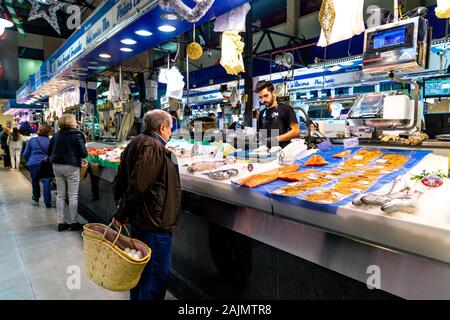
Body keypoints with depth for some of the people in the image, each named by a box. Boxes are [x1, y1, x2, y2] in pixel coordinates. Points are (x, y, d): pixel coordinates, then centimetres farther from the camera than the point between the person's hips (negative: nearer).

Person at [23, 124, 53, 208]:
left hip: (33, 163, 3)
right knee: (46, 182, 0)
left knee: (35, 181, 24)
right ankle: (47, 203, -2)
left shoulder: (32, 140, 7)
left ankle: (36, 197, 41)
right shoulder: (49, 141, -1)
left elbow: (25, 154, 8)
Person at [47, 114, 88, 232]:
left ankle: (60, 222, 18)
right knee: (73, 195, 4)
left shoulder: (56, 135, 4)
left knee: (60, 195, 13)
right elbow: (84, 154, -12)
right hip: (72, 167, -5)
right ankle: (74, 223, 10)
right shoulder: (77, 136, -10)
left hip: (57, 166, 5)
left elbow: (49, 152, 8)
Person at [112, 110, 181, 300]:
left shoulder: (136, 144, 12)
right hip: (155, 223, -10)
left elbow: (120, 181, 15)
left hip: (139, 220, 10)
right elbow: (137, 186, -27)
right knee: (157, 274, 3)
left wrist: (121, 210, 15)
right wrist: (122, 214, -14)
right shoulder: (153, 147, -20)